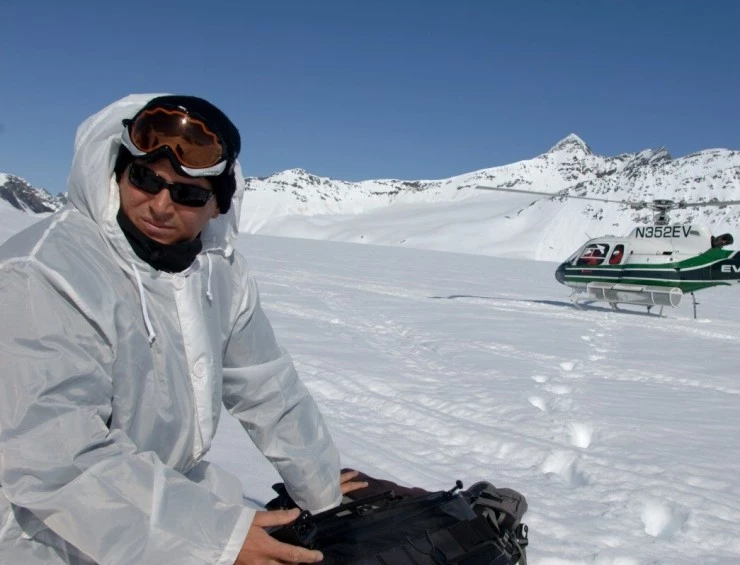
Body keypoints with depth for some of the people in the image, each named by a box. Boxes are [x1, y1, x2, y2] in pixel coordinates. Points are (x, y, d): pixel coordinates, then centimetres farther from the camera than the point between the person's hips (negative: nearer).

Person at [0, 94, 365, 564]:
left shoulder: (222, 272, -6)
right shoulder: (41, 278, -26)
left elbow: (267, 388, 2)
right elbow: (53, 460, -31)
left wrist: (322, 488, 9)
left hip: (164, 489, 6)